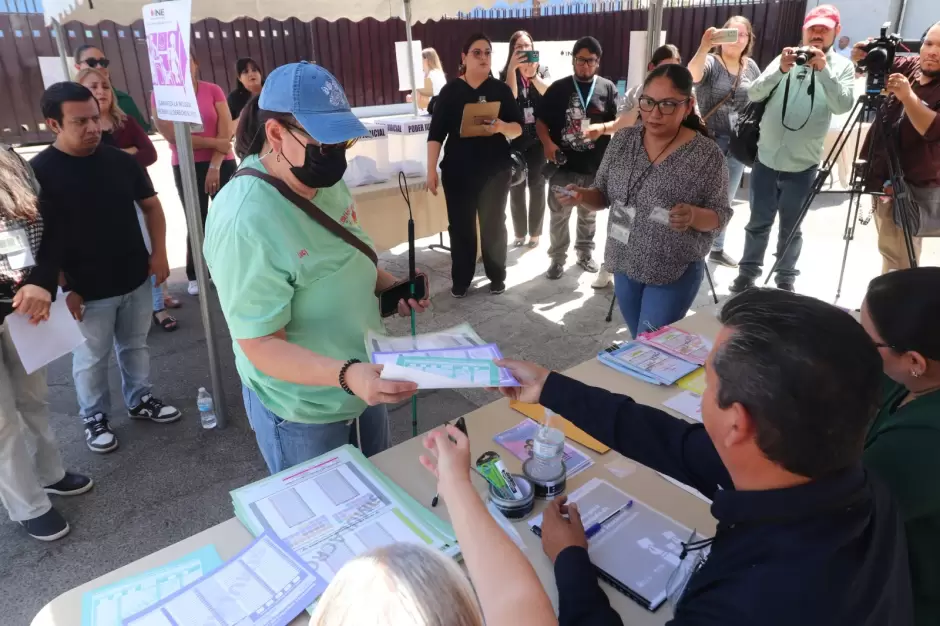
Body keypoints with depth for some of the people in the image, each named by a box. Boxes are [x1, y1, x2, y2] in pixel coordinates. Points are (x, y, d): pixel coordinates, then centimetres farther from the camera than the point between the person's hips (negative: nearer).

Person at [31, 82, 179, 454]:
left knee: (136, 346, 19)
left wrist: (159, 253, 0)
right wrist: (62, 288, -12)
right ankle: (95, 418, 31)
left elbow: (150, 205, 10)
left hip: (136, 279, 3)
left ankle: (140, 400, 38)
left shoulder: (121, 161, -2)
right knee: (91, 359, 12)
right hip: (87, 291, -3)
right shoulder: (39, 172, -12)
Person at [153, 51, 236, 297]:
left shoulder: (213, 90, 0)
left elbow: (226, 133, -5)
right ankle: (194, 276, 18)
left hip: (222, 164, 0)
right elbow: (173, 136, -9)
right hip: (186, 168, 0)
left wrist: (214, 167, -11)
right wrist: (213, 143, -9)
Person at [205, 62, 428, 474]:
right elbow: (261, 346, -27)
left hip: (363, 386, 8)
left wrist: (389, 286, -8)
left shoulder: (323, 179, -6)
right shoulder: (245, 223, -31)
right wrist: (346, 375, -41)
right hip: (302, 412, -7)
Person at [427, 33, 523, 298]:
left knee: (493, 224, 7)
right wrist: (431, 170, -8)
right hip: (458, 170, 0)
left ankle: (497, 276, 22)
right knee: (460, 225, 3)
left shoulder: (501, 89, 4)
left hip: (495, 169, 1)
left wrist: (502, 127, -22)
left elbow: (519, 128, 1)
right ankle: (460, 279, 16)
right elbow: (436, 133, -1)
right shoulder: (450, 91, 1)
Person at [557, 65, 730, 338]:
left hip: (675, 272, -5)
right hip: (624, 265, 5)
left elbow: (720, 215, -9)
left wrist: (693, 215, -30)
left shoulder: (706, 154, -14)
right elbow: (603, 196, 5)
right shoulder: (623, 140, -3)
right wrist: (583, 196, -17)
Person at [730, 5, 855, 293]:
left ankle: (786, 280, 19)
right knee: (758, 223, 10)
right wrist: (780, 70, -21)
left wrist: (823, 70, -20)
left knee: (790, 228, 8)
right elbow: (754, 94, -7)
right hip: (766, 159, 1)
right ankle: (748, 272, 22)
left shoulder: (842, 66, 3)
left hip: (802, 166, -1)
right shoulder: (786, 59, 5)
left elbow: (843, 105, -12)